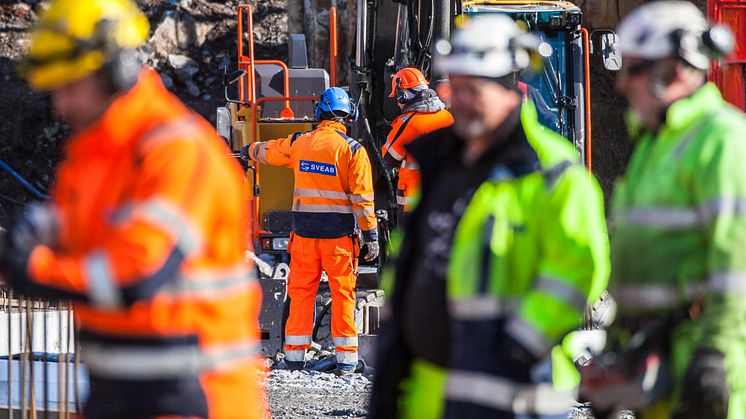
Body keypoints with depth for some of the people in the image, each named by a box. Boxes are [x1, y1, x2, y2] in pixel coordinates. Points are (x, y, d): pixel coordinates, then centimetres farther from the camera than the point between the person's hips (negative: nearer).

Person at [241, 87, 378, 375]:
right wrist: (371, 235, -3)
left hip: (304, 229, 3)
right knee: (342, 292, 3)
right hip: (339, 232, -2)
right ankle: (345, 359, 3)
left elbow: (268, 151, 23)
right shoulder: (353, 150, -7)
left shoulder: (298, 144, 3)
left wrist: (249, 152, 45)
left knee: (301, 290, 9)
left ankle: (294, 355, 10)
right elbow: (362, 197, -9)